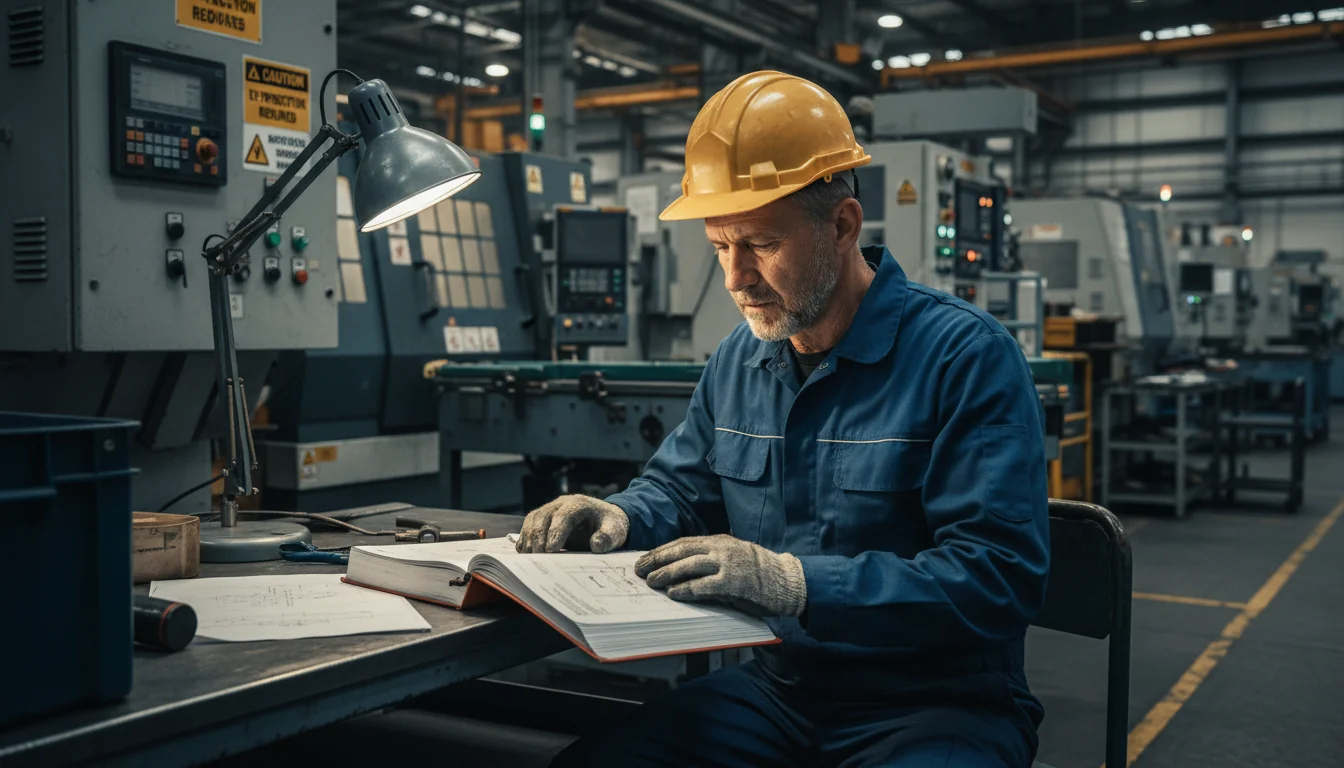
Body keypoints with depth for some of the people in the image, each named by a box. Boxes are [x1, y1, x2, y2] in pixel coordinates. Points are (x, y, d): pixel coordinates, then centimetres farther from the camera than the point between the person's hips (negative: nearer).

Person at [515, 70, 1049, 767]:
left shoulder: (968, 356, -14)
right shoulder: (736, 361, 9)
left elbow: (1000, 578, -22)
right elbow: (680, 489, 22)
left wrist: (793, 582, -30)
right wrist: (620, 519, -3)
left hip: (937, 704, -5)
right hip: (776, 687, 5)